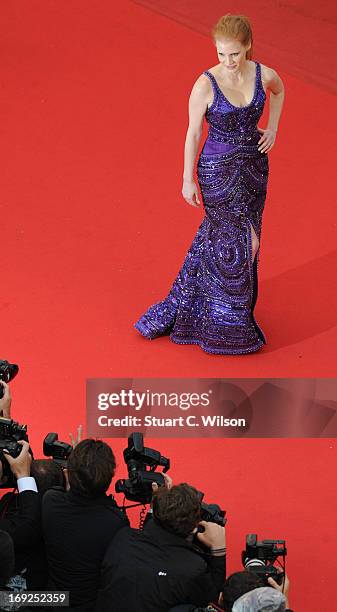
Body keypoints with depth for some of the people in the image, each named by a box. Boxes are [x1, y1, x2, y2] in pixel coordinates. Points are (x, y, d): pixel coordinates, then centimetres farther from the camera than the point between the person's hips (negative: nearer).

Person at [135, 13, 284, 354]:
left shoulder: (264, 74, -10)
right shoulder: (206, 84, -21)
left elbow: (279, 90, 16)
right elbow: (193, 132, -11)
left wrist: (272, 128, 5)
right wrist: (187, 180, -6)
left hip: (254, 165, 5)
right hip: (218, 171, -4)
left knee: (217, 234, 17)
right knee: (240, 240, 2)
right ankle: (229, 326, 19)